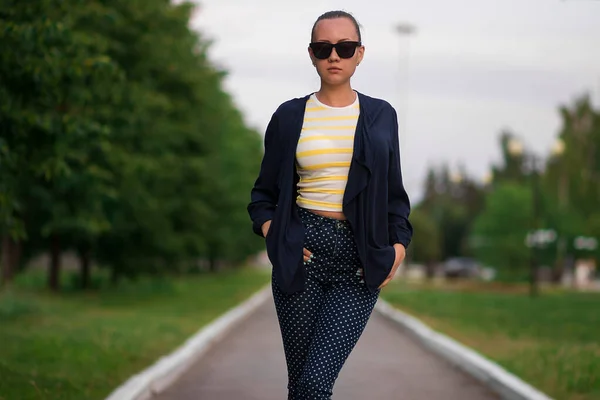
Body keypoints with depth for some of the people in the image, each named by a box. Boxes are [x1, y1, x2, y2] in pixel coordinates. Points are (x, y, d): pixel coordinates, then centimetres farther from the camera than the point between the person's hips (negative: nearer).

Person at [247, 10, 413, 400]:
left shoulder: (380, 116, 8)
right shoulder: (289, 117, 6)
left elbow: (394, 194, 13)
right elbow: (265, 192, 12)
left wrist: (399, 244, -3)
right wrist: (271, 232, -6)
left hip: (358, 263, 0)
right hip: (302, 254, 1)